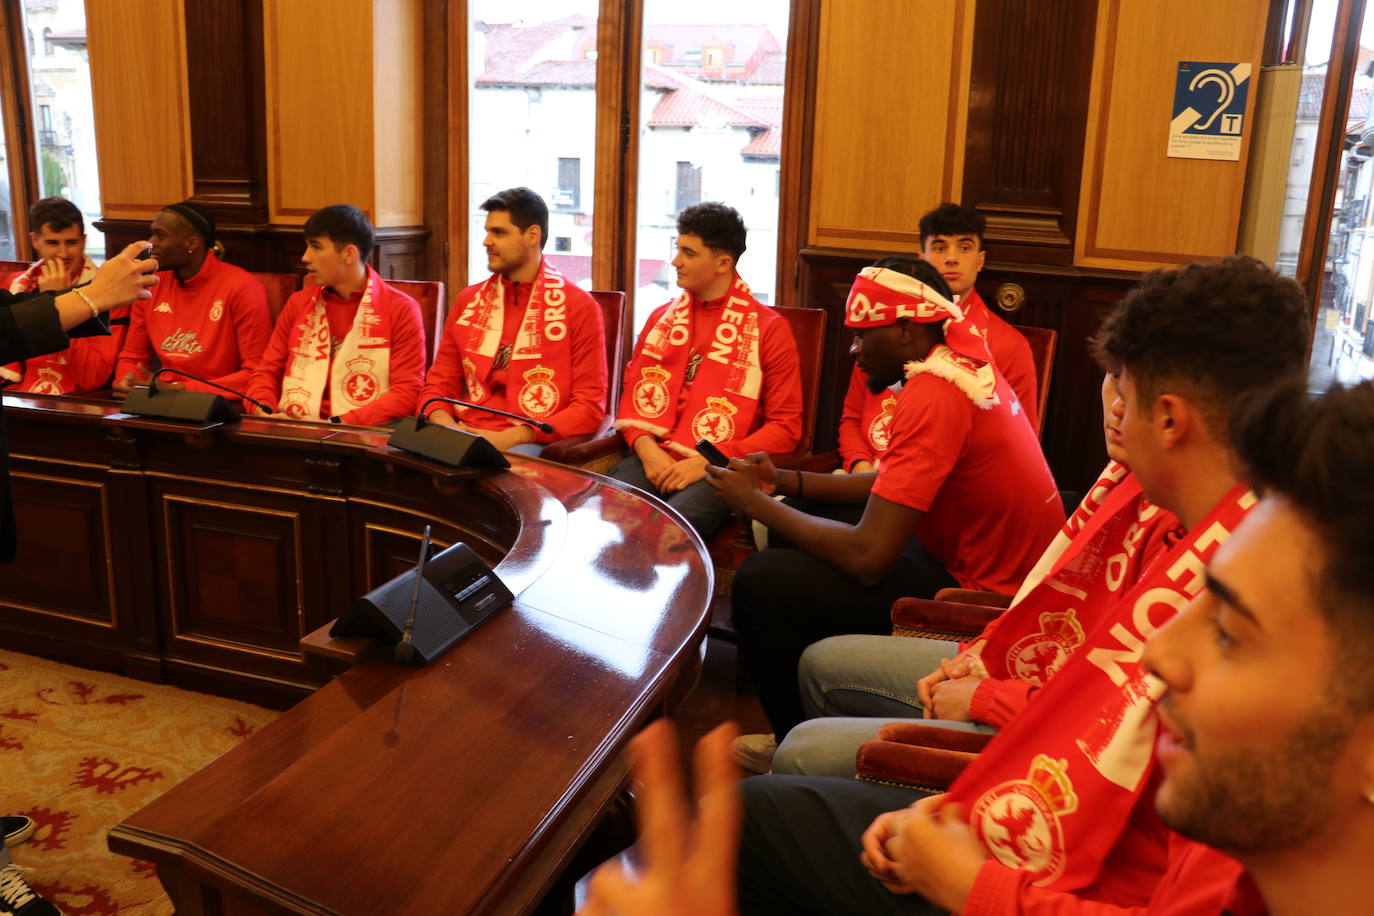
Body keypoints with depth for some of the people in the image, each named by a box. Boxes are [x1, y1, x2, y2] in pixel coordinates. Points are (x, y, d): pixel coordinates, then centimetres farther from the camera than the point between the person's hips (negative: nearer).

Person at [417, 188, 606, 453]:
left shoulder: (578, 307, 0)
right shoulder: (469, 300, 15)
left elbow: (589, 406, -6)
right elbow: (439, 384, 18)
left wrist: (509, 438, -16)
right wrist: (445, 426, -7)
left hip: (530, 444, -5)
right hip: (464, 436, 5)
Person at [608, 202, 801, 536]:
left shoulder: (769, 329, 2)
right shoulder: (661, 318, 17)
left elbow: (785, 427, -2)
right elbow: (632, 396, 19)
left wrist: (707, 463, -11)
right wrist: (646, 449, -4)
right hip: (651, 458, 4)